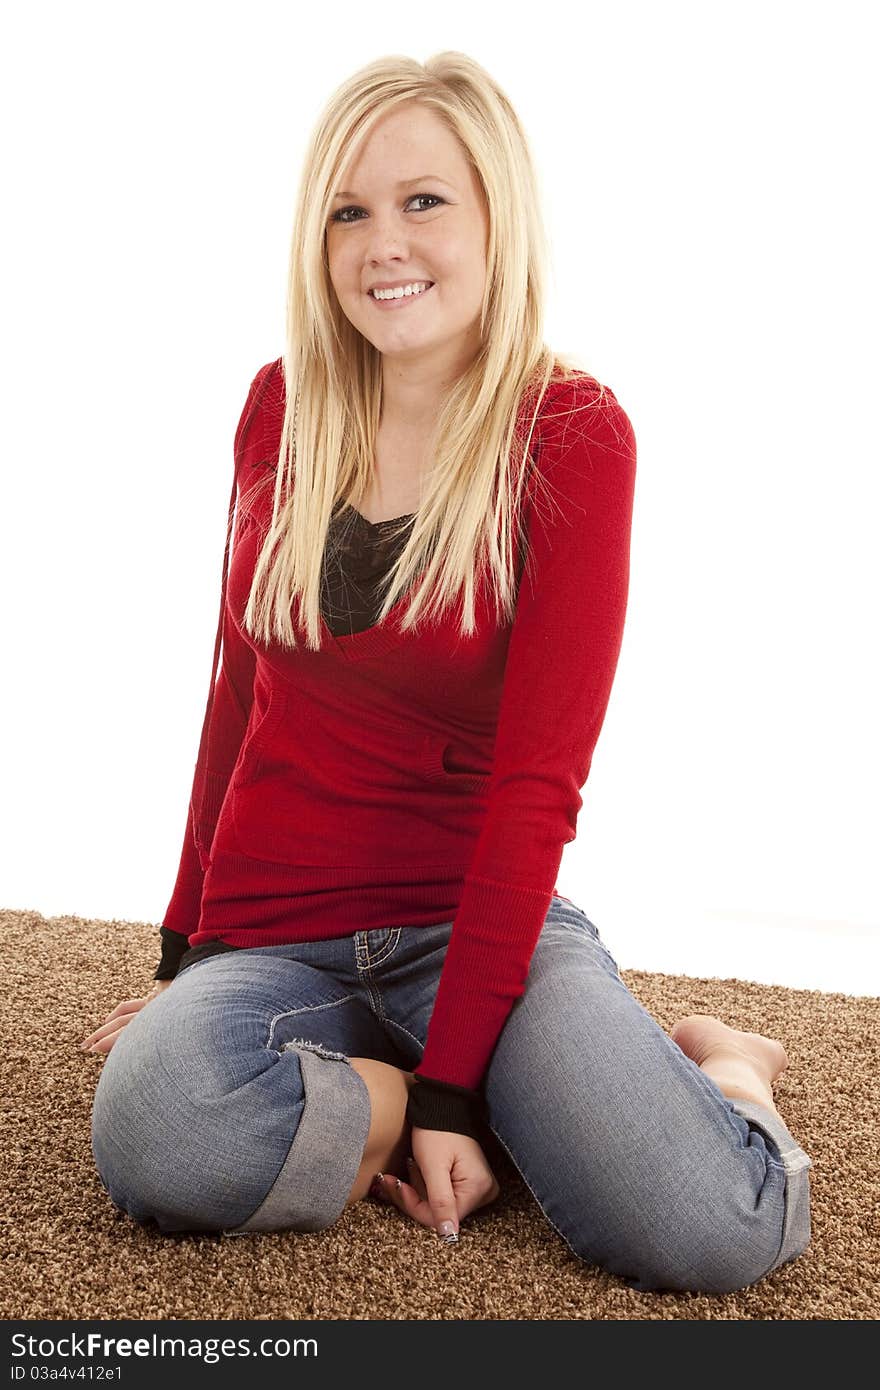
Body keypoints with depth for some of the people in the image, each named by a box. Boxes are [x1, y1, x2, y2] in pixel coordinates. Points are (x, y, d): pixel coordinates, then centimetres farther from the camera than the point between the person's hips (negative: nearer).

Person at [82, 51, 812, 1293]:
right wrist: (183, 955, 15)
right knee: (157, 1138, -31)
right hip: (273, 937, 3)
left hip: (480, 922, -3)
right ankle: (533, 1104, -5)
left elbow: (536, 776, -12)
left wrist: (452, 1082, -17)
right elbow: (238, 693, 11)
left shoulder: (572, 434, -7)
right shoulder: (283, 408, 4)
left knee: (714, 1234, -27)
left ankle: (717, 1067, 8)